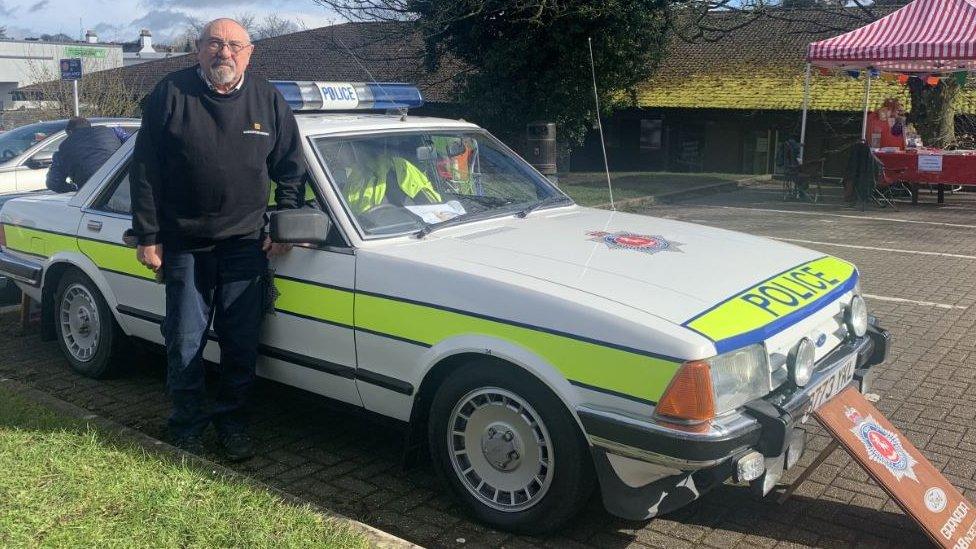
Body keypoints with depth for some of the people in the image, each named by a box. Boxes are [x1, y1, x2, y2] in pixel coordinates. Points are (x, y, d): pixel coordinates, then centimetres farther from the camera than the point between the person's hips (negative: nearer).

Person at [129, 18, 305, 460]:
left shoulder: (268, 101, 4)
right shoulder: (170, 94, -2)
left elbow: (291, 170, 8)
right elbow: (145, 171, -2)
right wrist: (148, 236, -5)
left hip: (246, 244, 2)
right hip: (184, 245, -1)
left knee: (242, 344, 8)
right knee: (185, 341, 7)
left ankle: (232, 421, 25)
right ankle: (188, 423, 24)